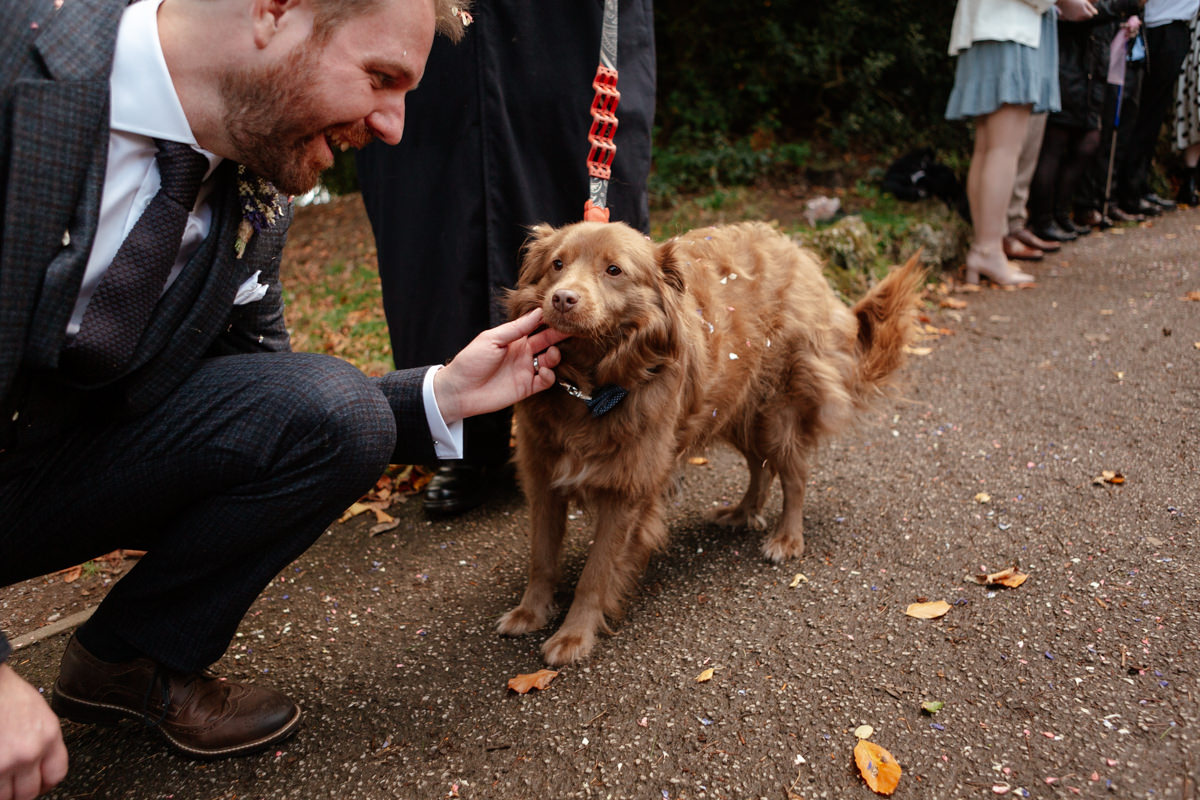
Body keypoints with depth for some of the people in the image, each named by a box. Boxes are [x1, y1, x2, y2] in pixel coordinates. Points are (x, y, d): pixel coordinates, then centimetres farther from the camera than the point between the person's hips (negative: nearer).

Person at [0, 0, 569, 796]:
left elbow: (270, 407, 4)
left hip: (64, 468, 5)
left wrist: (439, 396, -9)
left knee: (338, 411, -16)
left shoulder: (255, 199, -6)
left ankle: (134, 661, 3)